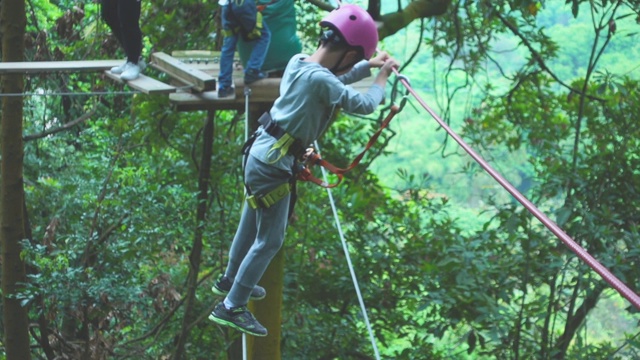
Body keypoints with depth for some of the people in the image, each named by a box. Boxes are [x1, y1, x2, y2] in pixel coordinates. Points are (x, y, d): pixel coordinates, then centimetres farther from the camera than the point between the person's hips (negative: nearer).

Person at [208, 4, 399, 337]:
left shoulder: (299, 62, 2)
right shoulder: (319, 79, -25)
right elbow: (364, 105, -17)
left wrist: (370, 65, 14)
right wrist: (382, 78, 0)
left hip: (261, 153, 9)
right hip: (272, 163, -9)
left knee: (251, 225, 26)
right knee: (269, 241, -1)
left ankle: (230, 281, 45)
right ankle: (231, 307, 5)